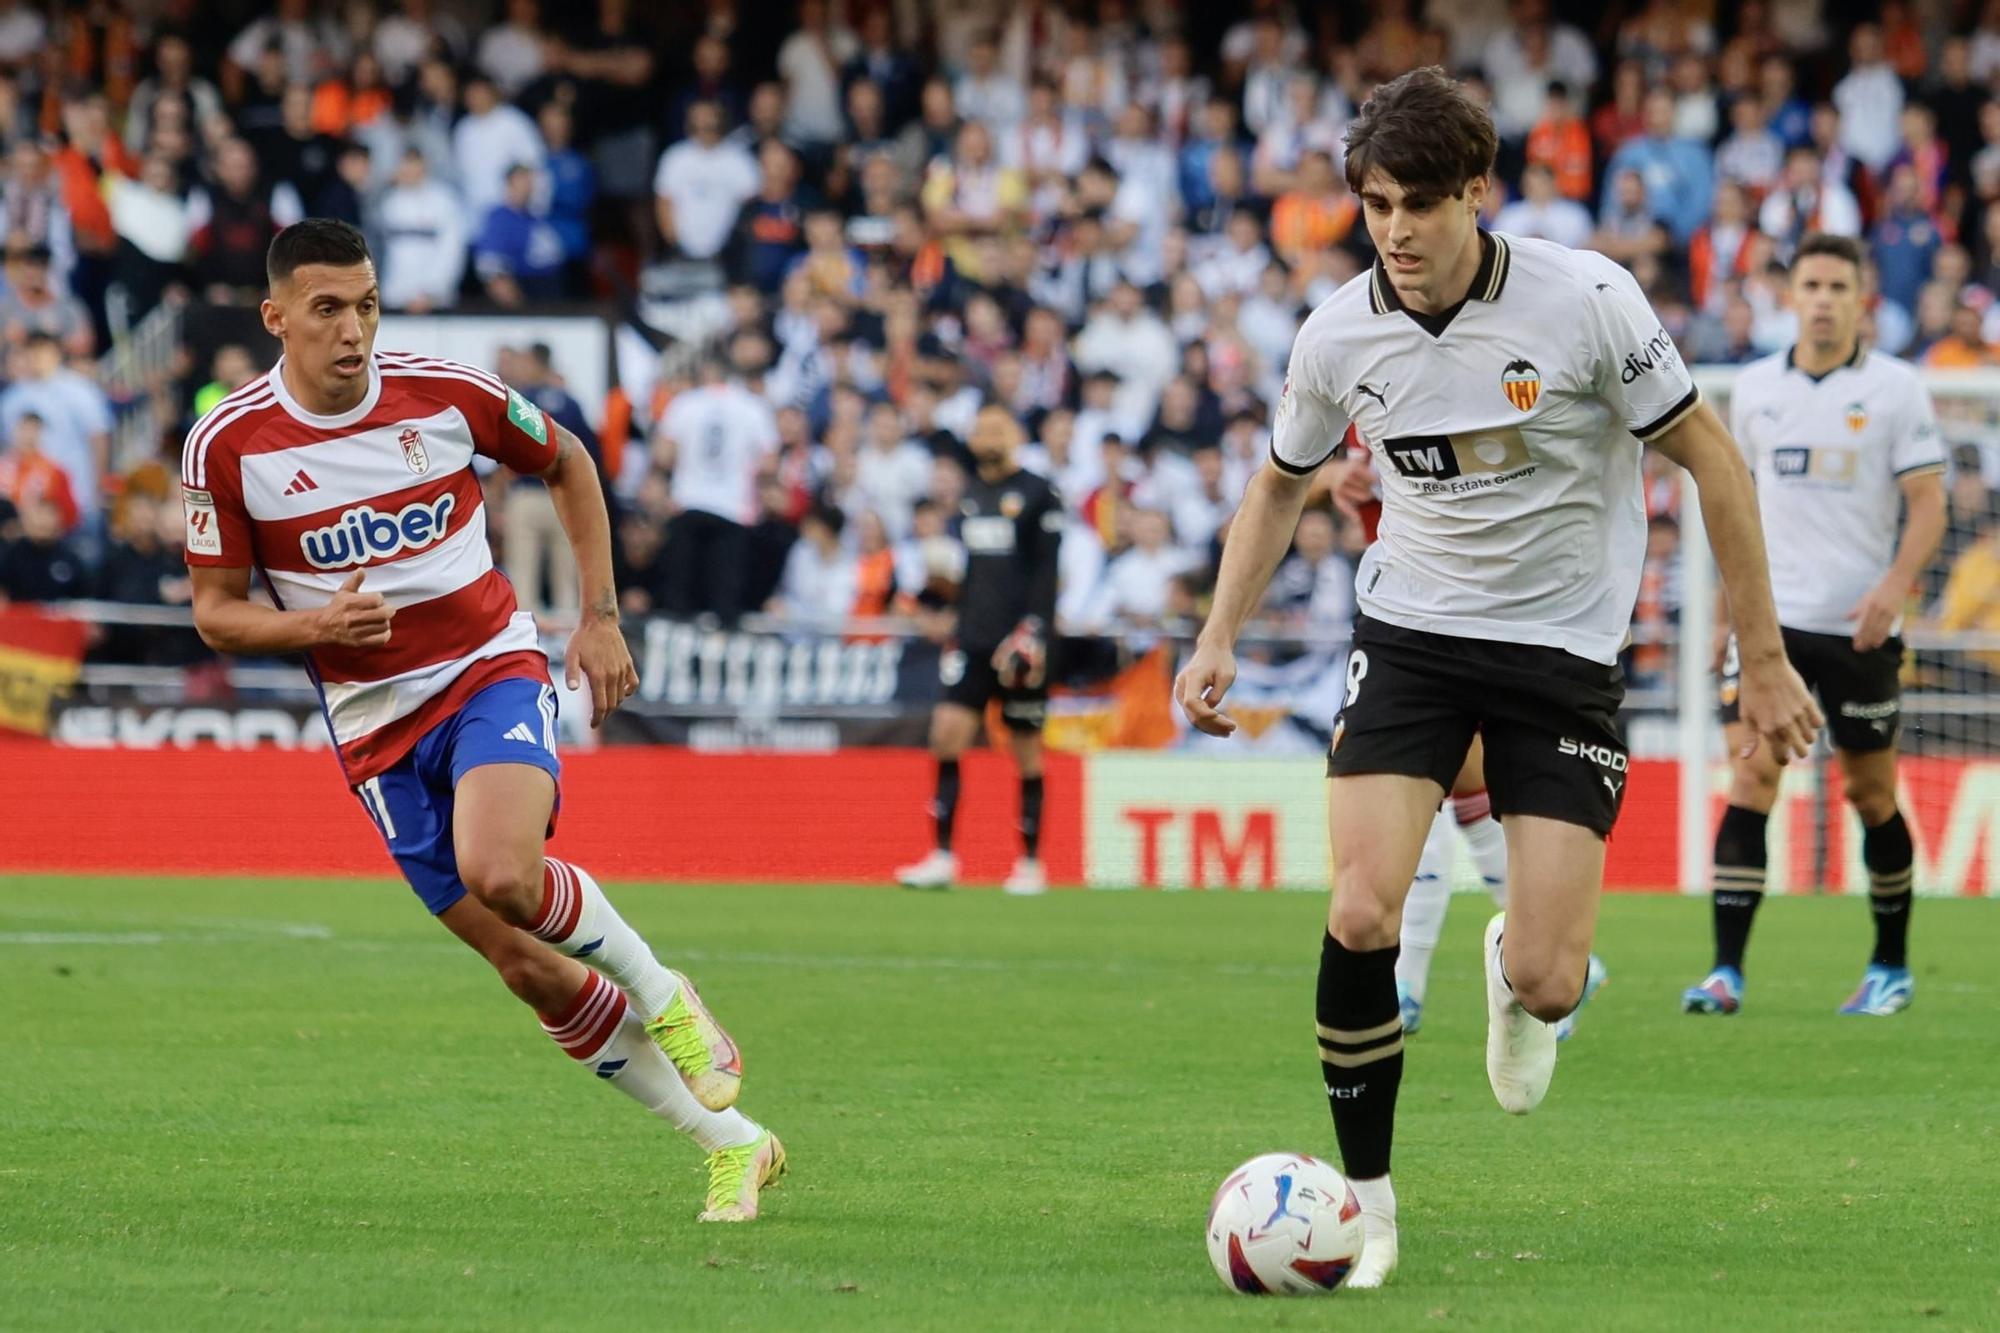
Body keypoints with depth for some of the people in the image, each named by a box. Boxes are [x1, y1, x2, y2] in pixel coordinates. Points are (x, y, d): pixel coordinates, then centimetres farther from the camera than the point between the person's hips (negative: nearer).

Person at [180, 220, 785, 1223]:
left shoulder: (447, 394, -8)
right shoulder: (226, 446, -9)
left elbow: (568, 465, 11)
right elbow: (214, 613, -1)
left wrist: (600, 620, 7)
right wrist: (314, 626, -21)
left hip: (491, 670, -2)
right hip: (376, 723, 2)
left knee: (500, 874, -32)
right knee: (531, 971, -2)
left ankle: (659, 993, -2)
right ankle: (731, 1144, 10)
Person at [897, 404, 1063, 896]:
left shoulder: (1038, 494, -2)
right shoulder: (972, 494, 16)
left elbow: (1046, 571, -7)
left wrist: (1034, 631, -16)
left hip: (1019, 641, -5)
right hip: (973, 639, 5)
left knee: (1027, 751, 1)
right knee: (947, 732, -9)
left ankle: (1031, 864, 10)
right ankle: (942, 859, -8)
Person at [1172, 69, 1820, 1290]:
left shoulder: (1586, 301, -17)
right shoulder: (1339, 337, -7)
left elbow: (1710, 457, -6)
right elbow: (1283, 484, 14)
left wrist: (1763, 658, -5)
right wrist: (1219, 639, 2)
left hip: (1564, 649, -2)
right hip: (1412, 631, 2)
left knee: (1547, 985, -9)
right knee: (1362, 917, -19)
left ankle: (1517, 979, 32)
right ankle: (1366, 1199, 0)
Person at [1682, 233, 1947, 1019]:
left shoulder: (1895, 388, -3)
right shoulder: (1755, 389, 7)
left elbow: (1928, 506, -5)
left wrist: (1894, 584, -22)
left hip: (1859, 627, -2)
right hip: (1769, 617, 2)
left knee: (1870, 793, 7)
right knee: (1750, 777, -12)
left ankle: (1891, 967, 24)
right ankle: (1726, 971, -15)